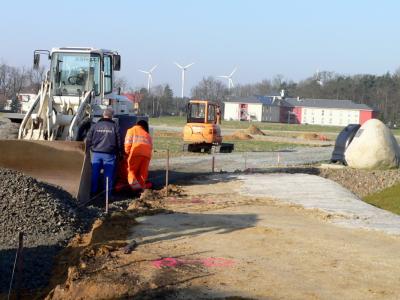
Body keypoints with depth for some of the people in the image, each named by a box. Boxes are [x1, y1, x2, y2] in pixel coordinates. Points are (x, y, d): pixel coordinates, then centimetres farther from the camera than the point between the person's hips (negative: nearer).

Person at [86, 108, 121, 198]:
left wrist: (87, 150, 17)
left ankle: (93, 191, 12)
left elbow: (88, 140, 8)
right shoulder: (114, 127, -1)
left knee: (95, 173, 8)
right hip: (109, 154, -2)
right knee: (108, 174, 3)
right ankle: (107, 193, 4)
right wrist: (118, 152, 13)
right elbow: (118, 141, 3)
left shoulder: (95, 126, 5)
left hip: (96, 153, 2)